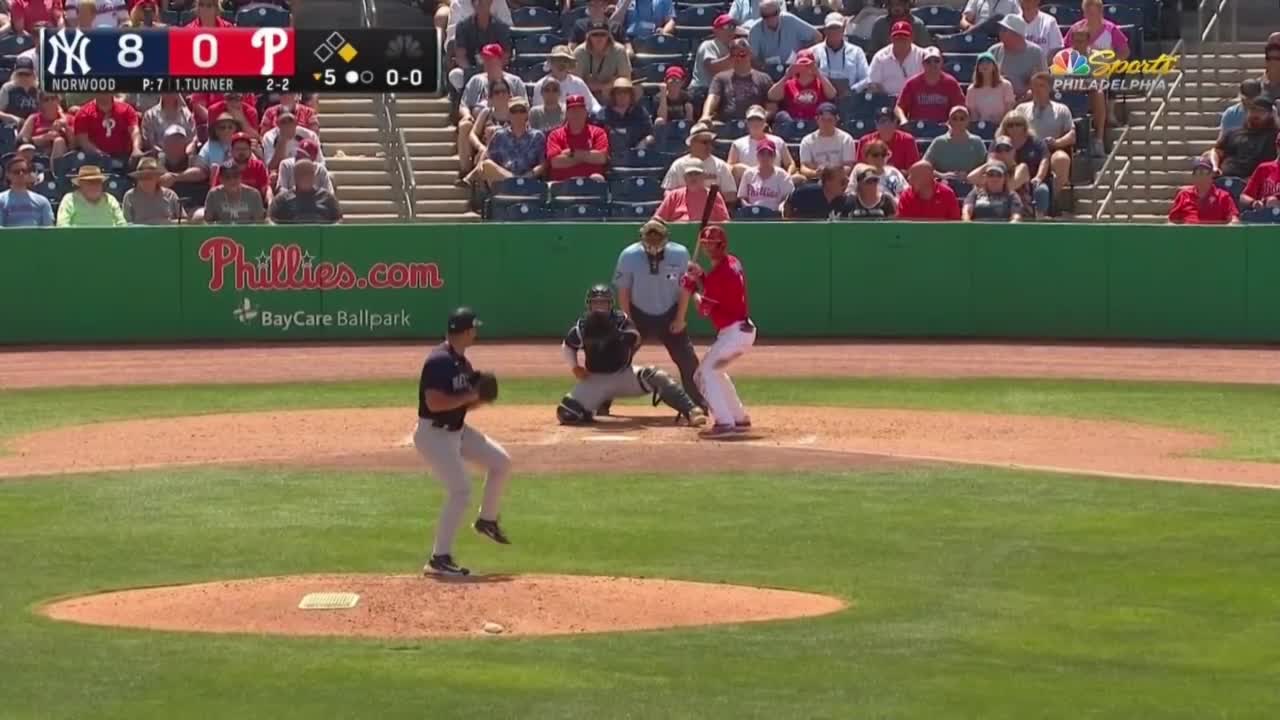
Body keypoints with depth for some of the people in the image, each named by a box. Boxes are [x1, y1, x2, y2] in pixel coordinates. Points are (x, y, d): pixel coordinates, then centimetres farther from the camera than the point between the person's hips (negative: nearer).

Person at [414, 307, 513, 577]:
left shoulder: (462, 362, 8)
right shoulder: (439, 361, -22)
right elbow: (434, 403, -30)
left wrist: (479, 397, -5)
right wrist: (470, 396, -24)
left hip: (457, 430, 10)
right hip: (434, 434, -10)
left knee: (501, 462, 12)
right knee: (460, 490, -15)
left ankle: (487, 520, 27)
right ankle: (440, 558, -8)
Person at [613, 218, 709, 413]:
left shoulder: (680, 254, -15)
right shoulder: (629, 256, -17)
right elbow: (623, 291, -9)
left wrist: (680, 319, -7)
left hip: (670, 316, 1)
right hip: (638, 315, -1)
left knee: (687, 360, -1)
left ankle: (698, 403, 13)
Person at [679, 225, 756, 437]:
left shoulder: (719, 274, -19)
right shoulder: (733, 263, 10)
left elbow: (704, 310, -14)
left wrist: (691, 290, 0)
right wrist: (701, 277, 8)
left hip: (734, 332, -10)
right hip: (744, 330, 10)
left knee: (706, 372, -13)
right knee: (715, 371, 25)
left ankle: (724, 423, -21)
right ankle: (740, 419, 28)